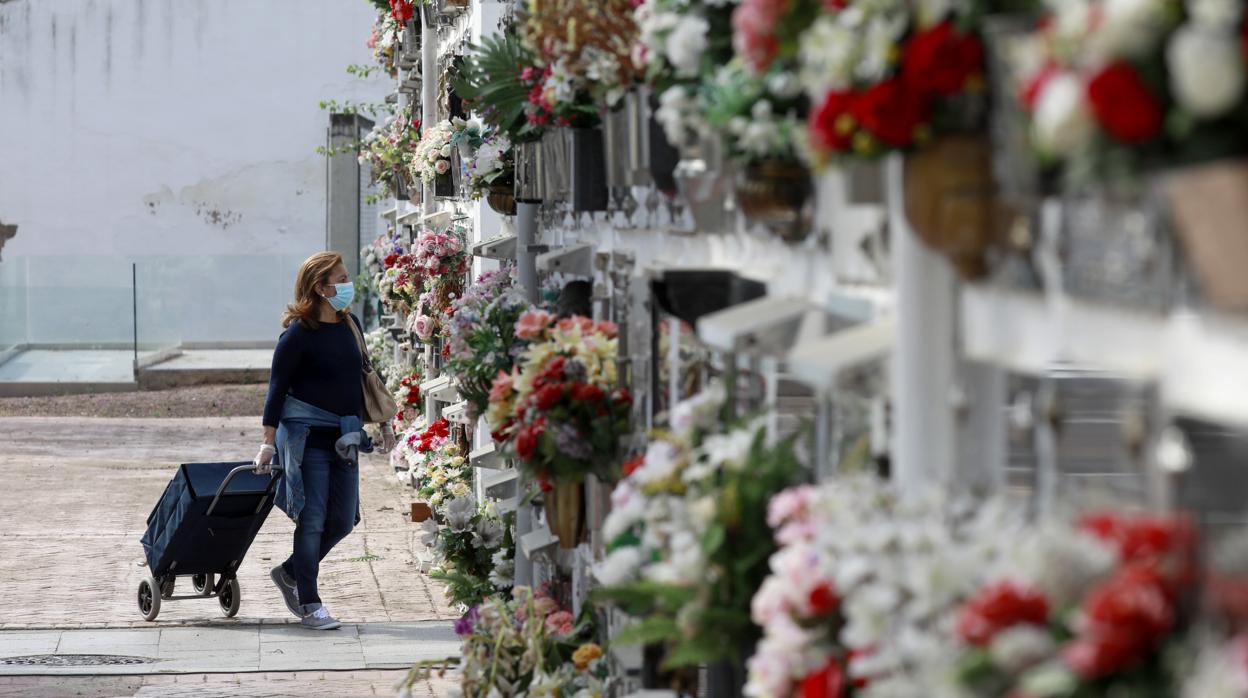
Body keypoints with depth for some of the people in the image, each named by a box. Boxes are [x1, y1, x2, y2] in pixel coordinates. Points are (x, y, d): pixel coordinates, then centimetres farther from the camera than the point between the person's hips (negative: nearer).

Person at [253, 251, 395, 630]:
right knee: (312, 519, -4)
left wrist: (383, 424, 21)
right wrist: (269, 442, -14)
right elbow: (277, 387, -10)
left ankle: (289, 573, 27)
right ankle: (308, 603, 5)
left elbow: (363, 378, 20)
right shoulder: (298, 334, -11)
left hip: (343, 435, 7)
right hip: (307, 434, -7)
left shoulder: (350, 325, 9)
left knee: (342, 521, 7)